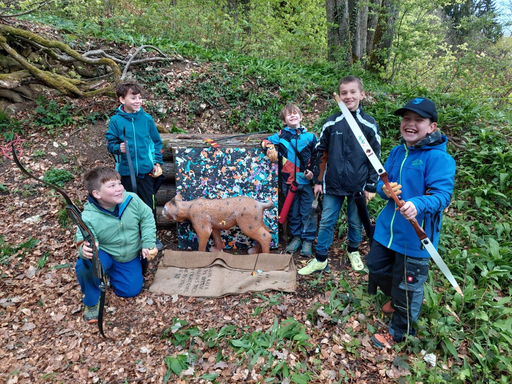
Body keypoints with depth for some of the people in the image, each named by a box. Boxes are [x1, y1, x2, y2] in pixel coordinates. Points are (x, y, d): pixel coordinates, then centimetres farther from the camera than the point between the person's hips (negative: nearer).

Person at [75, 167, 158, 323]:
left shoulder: (132, 200, -23)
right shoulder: (88, 218, -30)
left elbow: (147, 218, -8)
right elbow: (83, 242, -30)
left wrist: (148, 244, -11)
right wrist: (84, 249, -56)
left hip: (129, 257, 3)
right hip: (105, 255, -3)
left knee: (131, 290, 4)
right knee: (85, 266, -36)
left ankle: (110, 273, 36)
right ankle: (92, 302, -3)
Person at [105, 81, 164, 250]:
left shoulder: (147, 119, -1)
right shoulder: (115, 120, -4)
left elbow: (157, 142, 7)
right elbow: (110, 143, 2)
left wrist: (157, 162, 2)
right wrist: (118, 148, -20)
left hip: (146, 170, 1)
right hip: (125, 171, 0)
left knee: (149, 204, 8)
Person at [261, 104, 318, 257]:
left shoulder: (310, 136, 2)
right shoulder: (280, 136, 5)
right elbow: (266, 141, 17)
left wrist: (313, 171, -8)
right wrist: (270, 147, -5)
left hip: (306, 181, -1)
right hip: (289, 181, 2)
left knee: (307, 211, 4)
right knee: (292, 211, 12)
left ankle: (308, 239, 16)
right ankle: (296, 236, 27)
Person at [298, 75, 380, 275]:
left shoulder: (369, 124, -2)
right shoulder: (331, 123, 1)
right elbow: (320, 152, 6)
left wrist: (371, 186, -1)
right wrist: (318, 180, 4)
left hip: (358, 186, 0)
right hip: (332, 184, 1)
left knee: (356, 222, 14)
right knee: (326, 222, 6)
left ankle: (353, 251, 38)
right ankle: (320, 260, 18)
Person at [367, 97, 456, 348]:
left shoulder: (439, 158, -17)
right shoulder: (397, 152, 4)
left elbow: (441, 195, -24)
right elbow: (382, 182, 7)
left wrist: (417, 205, -43)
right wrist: (385, 189, -17)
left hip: (415, 237, -7)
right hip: (387, 229, 7)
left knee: (407, 288, 11)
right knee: (377, 270, 24)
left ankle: (398, 331, 36)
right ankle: (396, 299, 54)